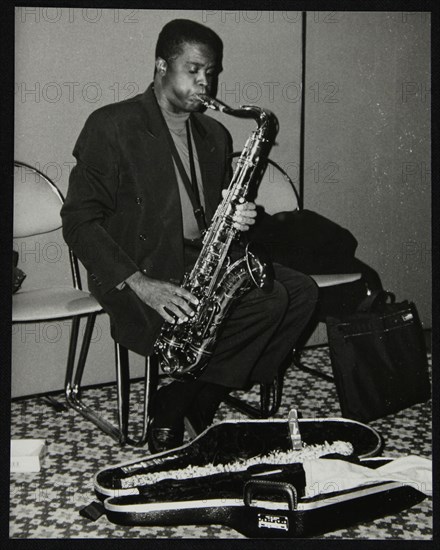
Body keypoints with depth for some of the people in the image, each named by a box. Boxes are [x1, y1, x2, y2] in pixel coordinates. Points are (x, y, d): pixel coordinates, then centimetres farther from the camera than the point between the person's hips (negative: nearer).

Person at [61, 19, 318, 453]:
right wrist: (141, 284, -23)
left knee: (300, 291, -11)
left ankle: (201, 401, -6)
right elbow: (78, 221, -12)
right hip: (134, 270, -7)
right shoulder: (111, 126, -7)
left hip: (201, 261, 7)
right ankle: (171, 417, -8)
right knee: (267, 303, -25)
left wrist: (236, 219, -2)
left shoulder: (214, 135, 15)